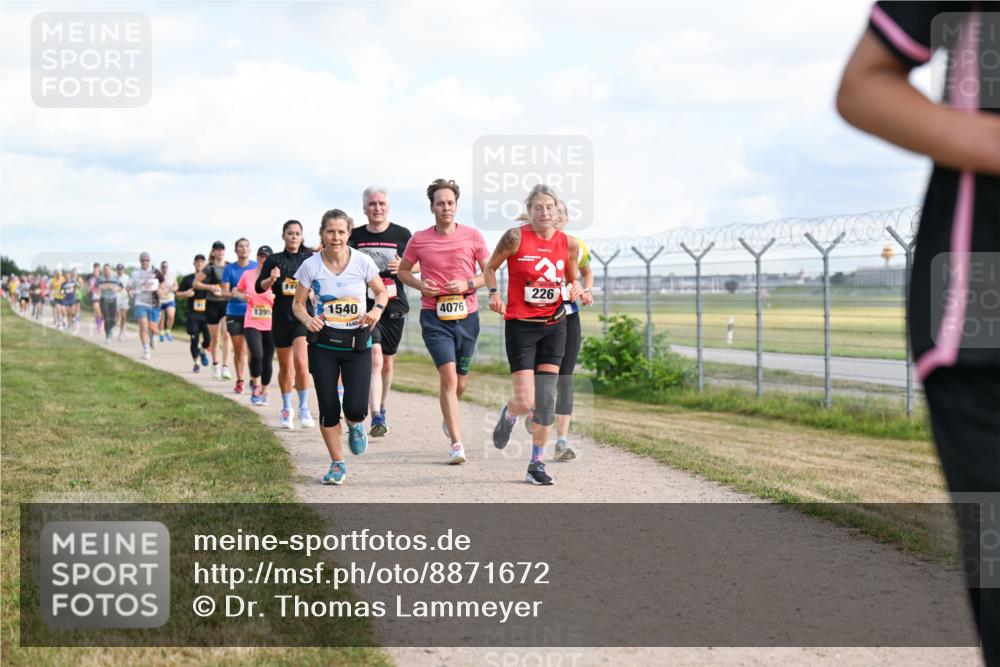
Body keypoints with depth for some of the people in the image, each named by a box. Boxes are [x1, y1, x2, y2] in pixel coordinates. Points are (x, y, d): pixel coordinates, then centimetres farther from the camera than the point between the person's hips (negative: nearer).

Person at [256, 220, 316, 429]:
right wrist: (271, 279, -19)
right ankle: (286, 409, 27)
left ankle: (304, 409, -6)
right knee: (285, 367, 11)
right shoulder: (275, 260, 4)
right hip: (281, 317, 1)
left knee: (301, 363, -18)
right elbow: (259, 287, 0)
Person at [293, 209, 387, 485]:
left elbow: (381, 292, 8)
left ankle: (355, 425, 28)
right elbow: (298, 303, 3)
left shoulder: (362, 261, -6)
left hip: (357, 343, 0)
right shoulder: (311, 266, -6)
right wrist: (307, 319, -18)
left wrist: (377, 309, -13)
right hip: (323, 344, 1)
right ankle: (337, 464, 19)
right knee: (328, 408, 0)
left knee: (356, 407, -11)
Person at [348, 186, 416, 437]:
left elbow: (419, 265, 11)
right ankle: (376, 418, -23)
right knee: (374, 359, -18)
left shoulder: (402, 234, 3)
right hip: (365, 305, -2)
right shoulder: (355, 237, 4)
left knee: (387, 362, 13)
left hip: (394, 306, 2)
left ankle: (382, 409, 34)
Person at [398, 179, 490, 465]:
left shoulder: (473, 236, 1)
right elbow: (403, 270, 15)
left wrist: (468, 284, -12)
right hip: (434, 316, -2)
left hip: (466, 315, 2)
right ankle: (457, 443, -15)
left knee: (461, 381, 12)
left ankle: (449, 416, 47)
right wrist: (419, 285, -5)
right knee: (448, 376, -16)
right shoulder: (419, 239, 1)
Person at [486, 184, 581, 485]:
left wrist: (576, 289, -5)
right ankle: (508, 415, 29)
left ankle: (537, 463, 9)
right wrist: (494, 293, -11)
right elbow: (491, 267, 6)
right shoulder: (516, 237, -9)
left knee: (546, 398, -2)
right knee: (525, 401, -9)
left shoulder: (568, 244, 1)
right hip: (520, 326, -3)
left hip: (554, 327, 3)